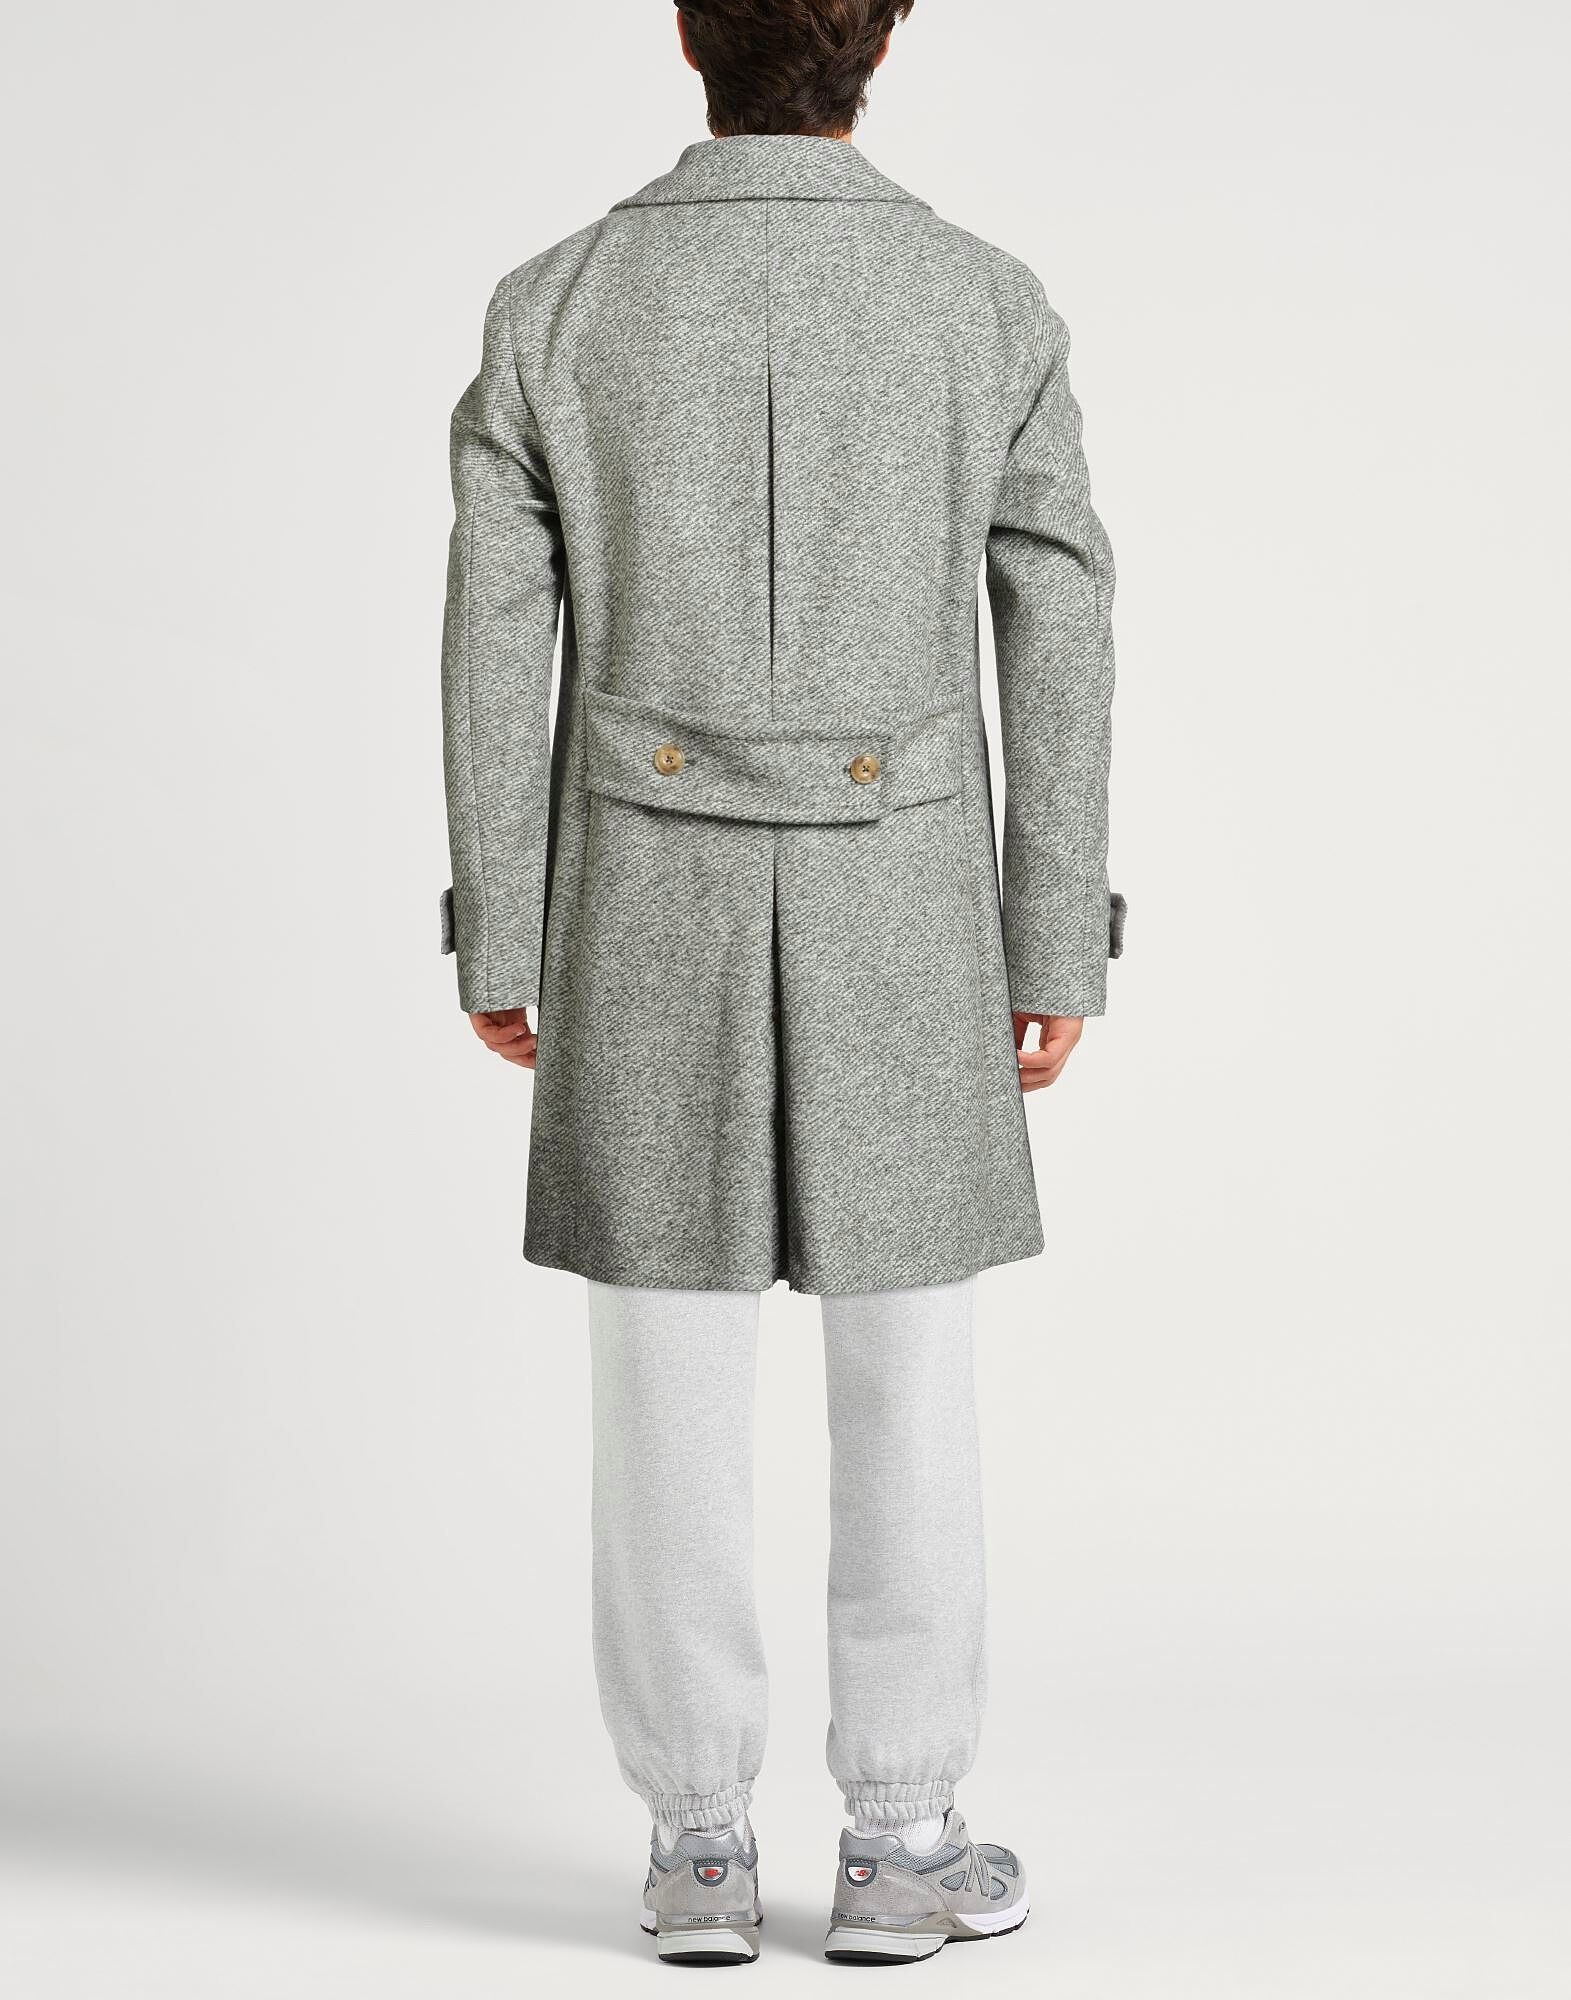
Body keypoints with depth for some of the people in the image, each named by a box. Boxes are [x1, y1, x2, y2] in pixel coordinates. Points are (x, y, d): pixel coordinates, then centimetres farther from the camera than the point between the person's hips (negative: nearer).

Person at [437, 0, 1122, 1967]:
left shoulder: (557, 306, -3)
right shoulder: (989, 303, -4)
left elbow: (494, 652, -2)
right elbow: (1056, 651, -3)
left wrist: (496, 950, 7)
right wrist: (1055, 958, 5)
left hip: (645, 919, 1)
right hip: (891, 919, -1)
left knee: (670, 1379, 7)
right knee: (905, 1376, 9)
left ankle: (699, 1849, 14)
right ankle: (899, 1841, 14)